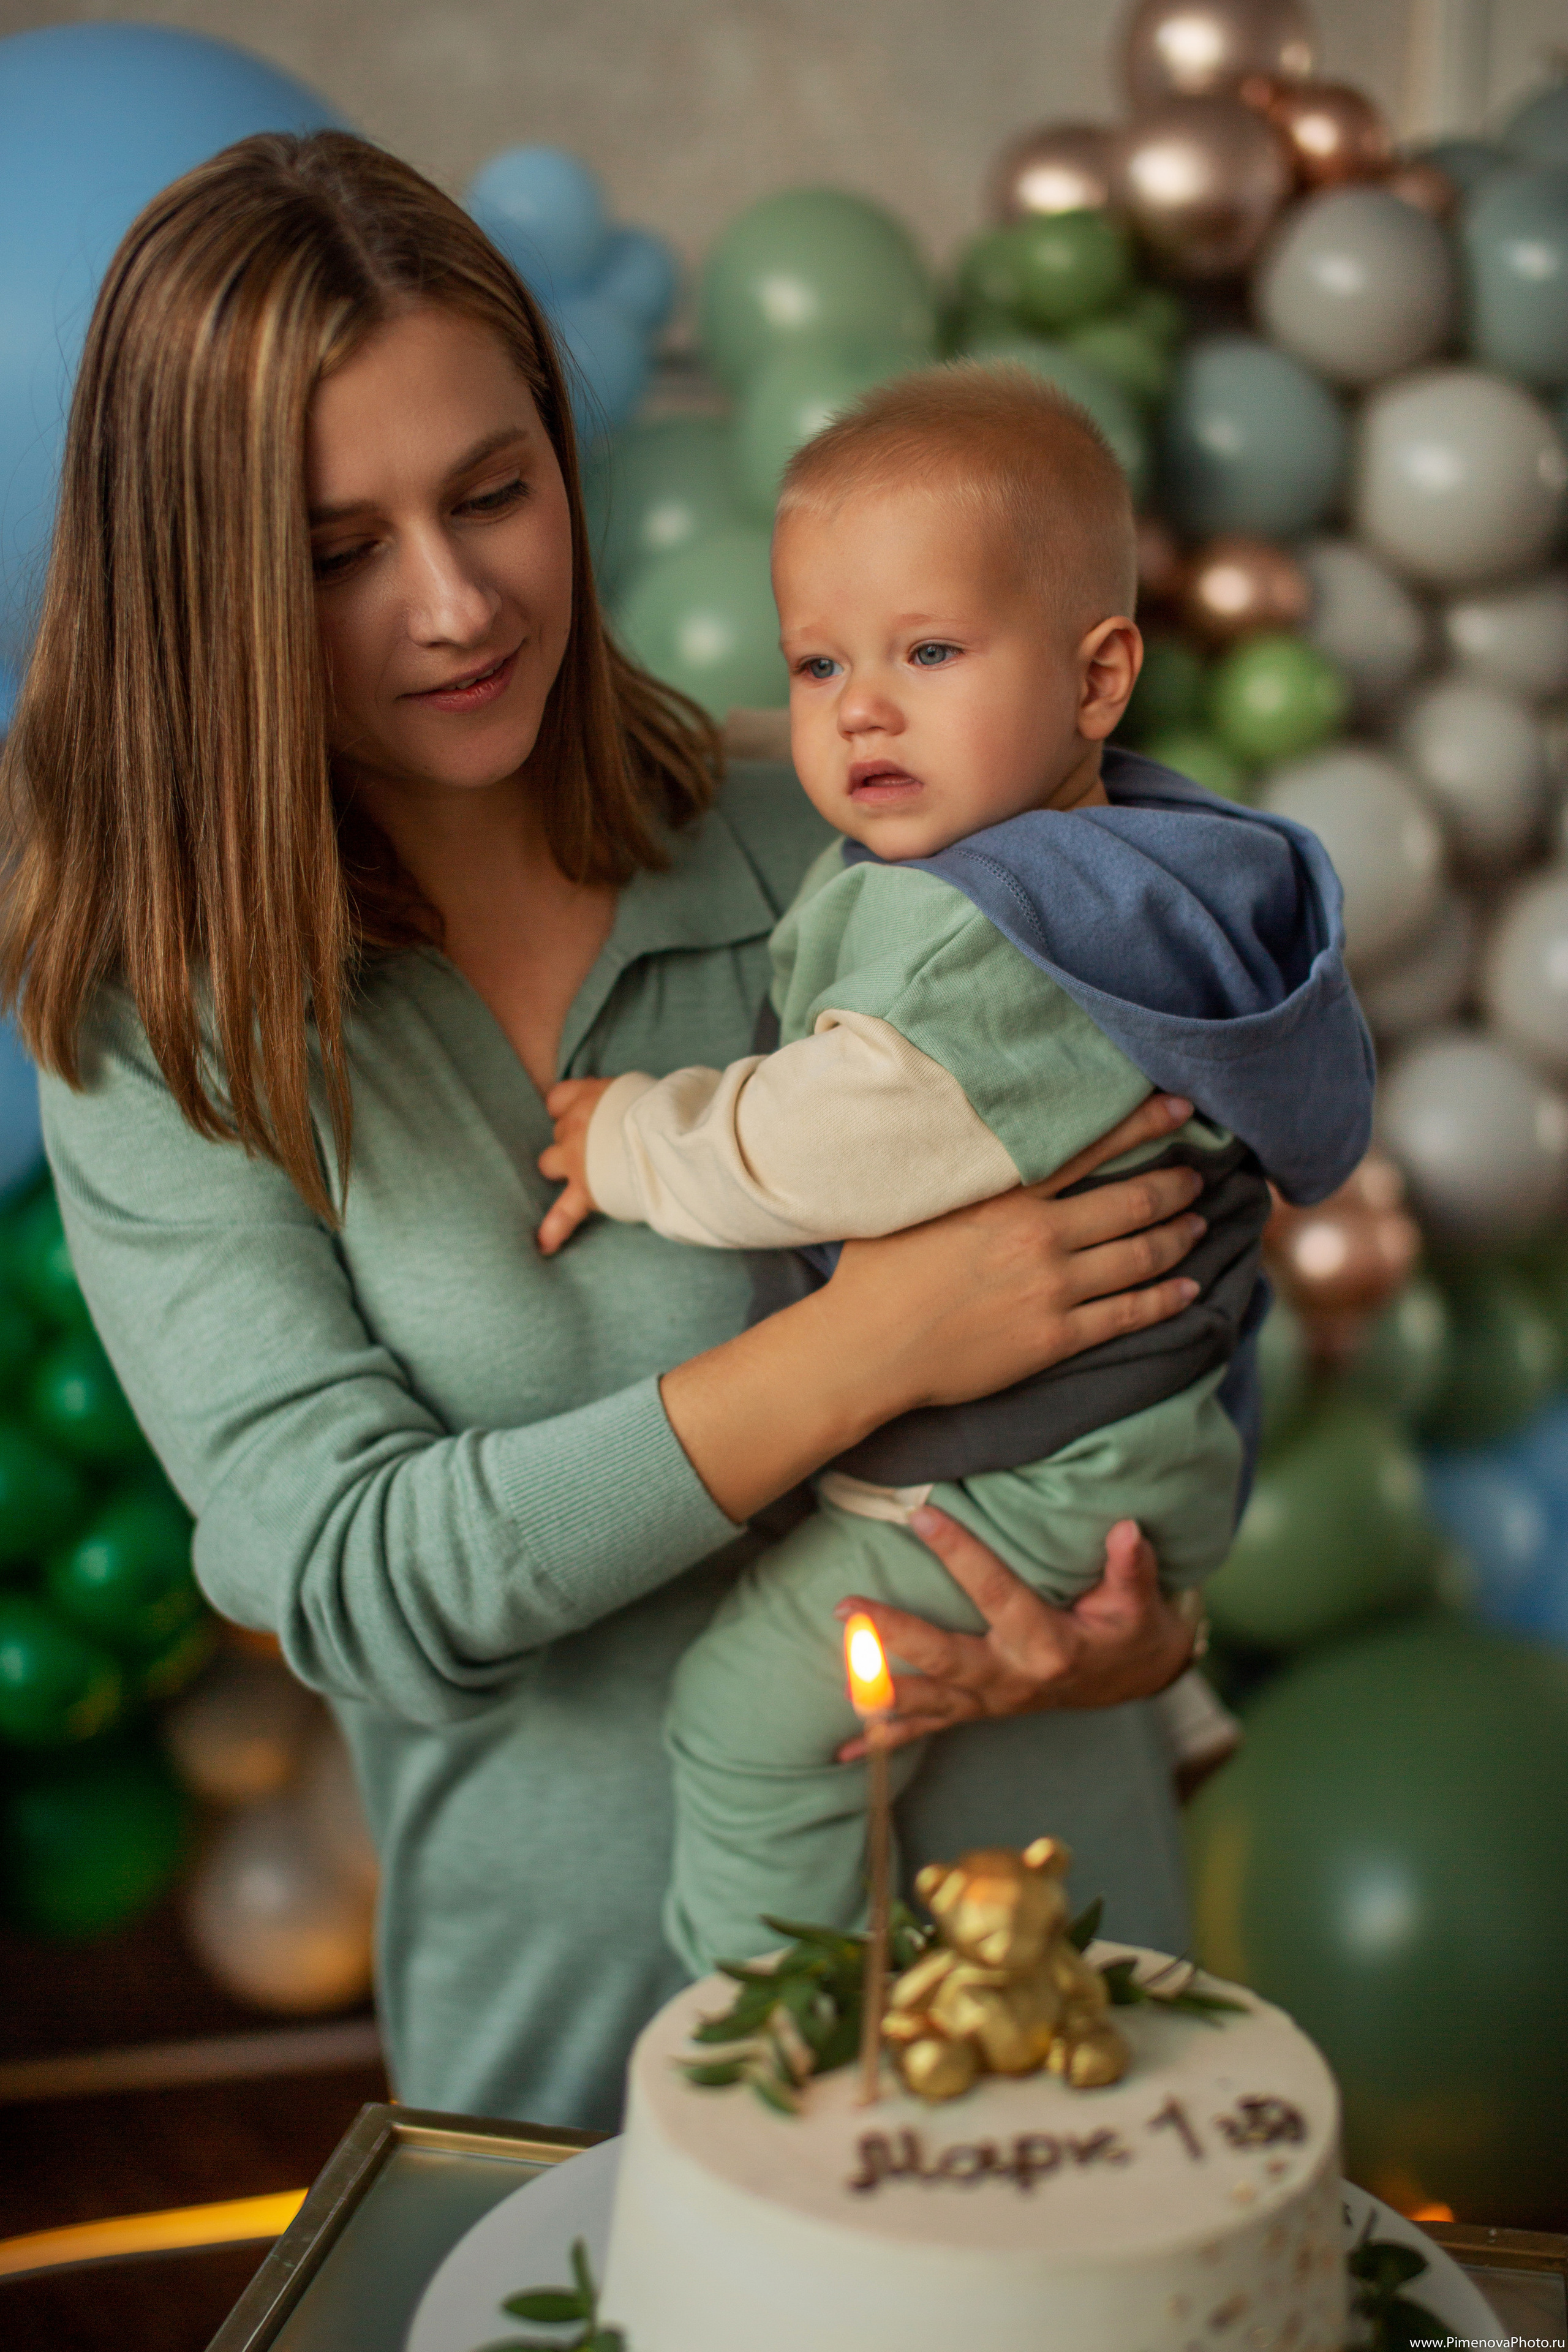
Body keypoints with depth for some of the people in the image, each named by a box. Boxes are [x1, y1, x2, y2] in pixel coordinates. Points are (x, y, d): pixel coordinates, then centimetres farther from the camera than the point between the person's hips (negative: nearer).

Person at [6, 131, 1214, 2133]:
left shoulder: (812, 861, -7)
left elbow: (1136, 1301, 2)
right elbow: (356, 1584, -18)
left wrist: (1142, 1624, -17)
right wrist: (867, 1343, -27)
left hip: (1023, 1893, 2)